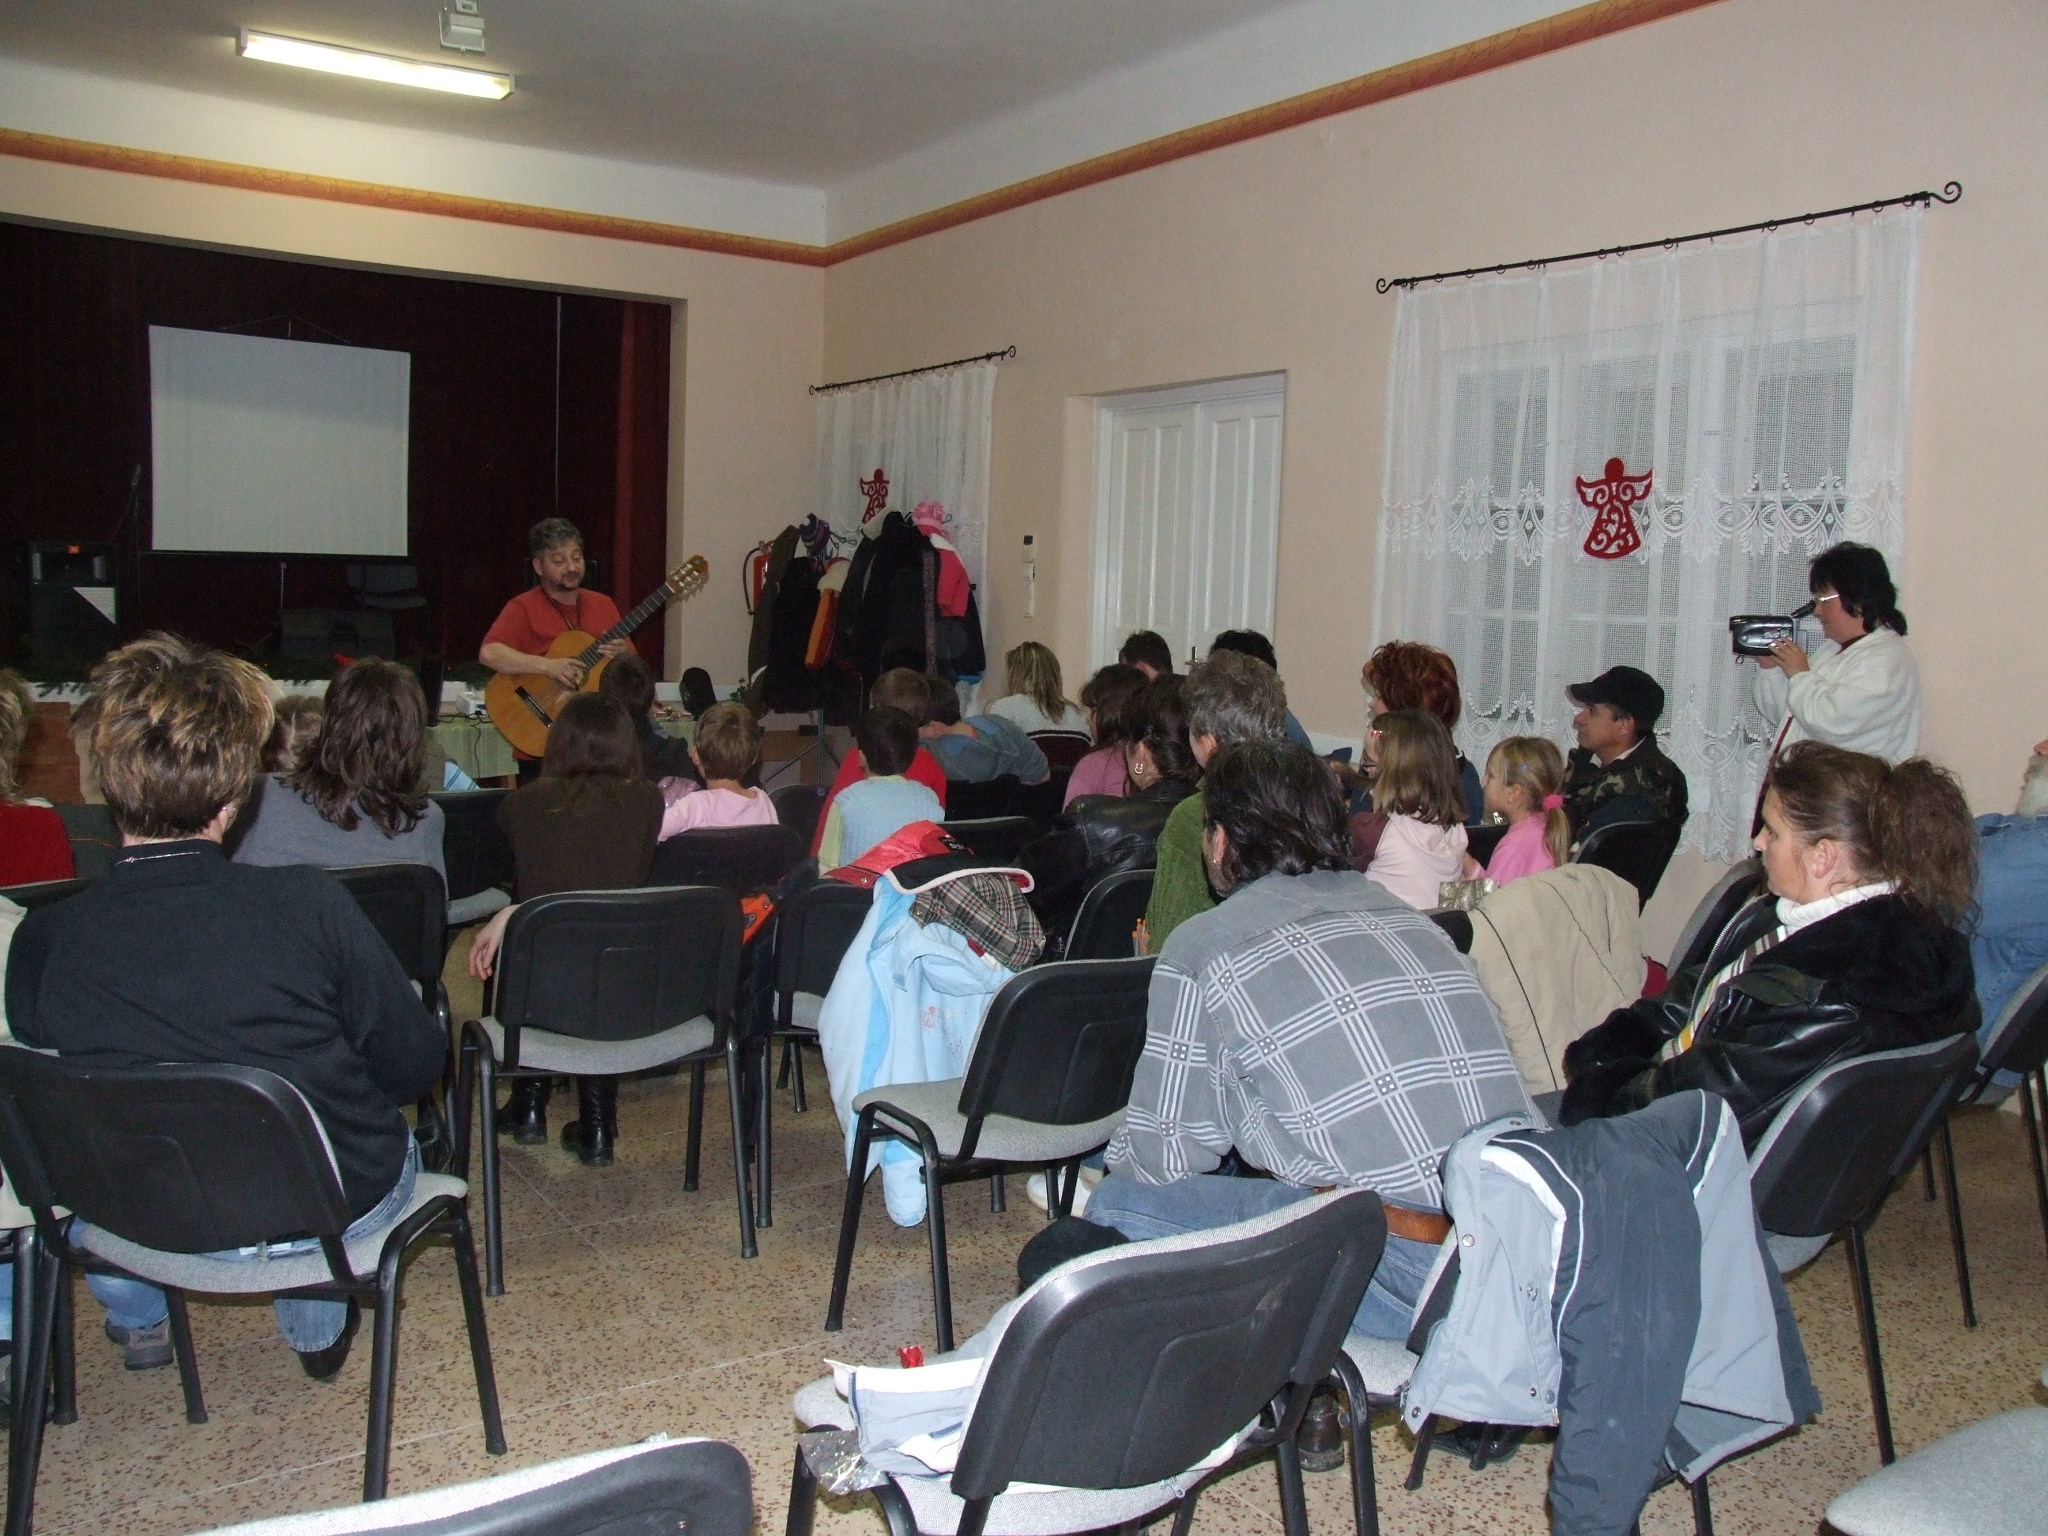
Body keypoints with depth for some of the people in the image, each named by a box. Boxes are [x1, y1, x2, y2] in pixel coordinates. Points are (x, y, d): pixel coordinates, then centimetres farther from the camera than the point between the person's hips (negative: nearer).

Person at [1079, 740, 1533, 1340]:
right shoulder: (1405, 914, 16)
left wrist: (1119, 1157, 24)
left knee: (1120, 1206, 6)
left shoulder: (1206, 946, -2)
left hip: (1409, 1278, -7)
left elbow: (1163, 1156, 2)